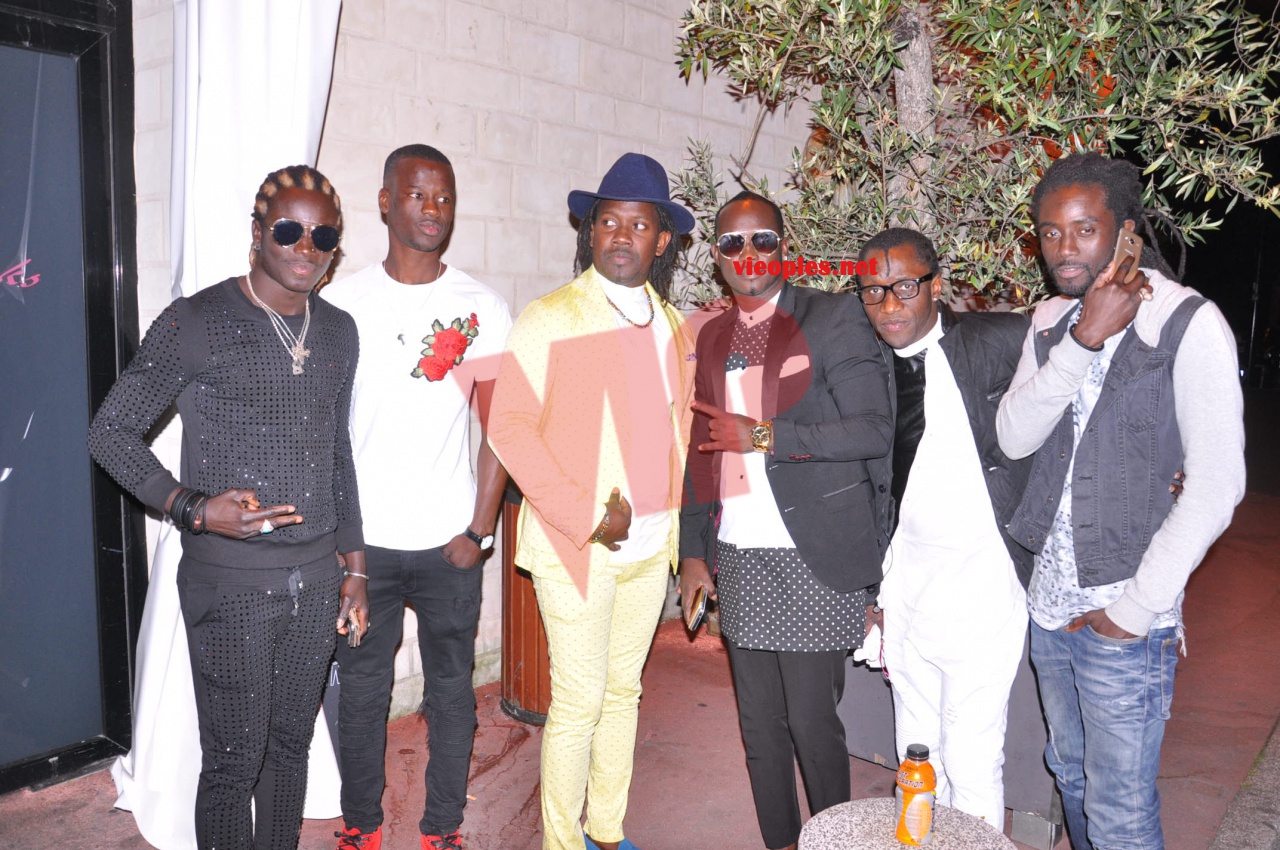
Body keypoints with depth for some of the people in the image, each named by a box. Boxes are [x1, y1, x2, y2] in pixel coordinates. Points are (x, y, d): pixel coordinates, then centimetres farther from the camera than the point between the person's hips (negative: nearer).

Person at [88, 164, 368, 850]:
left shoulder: (339, 332, 7)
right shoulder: (195, 322, -9)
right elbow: (110, 431, -5)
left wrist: (354, 565, 15)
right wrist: (194, 509, -18)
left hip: (315, 579, 5)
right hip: (229, 582, -5)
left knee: (290, 744, 18)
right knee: (235, 761, 4)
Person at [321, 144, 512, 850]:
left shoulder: (482, 308, 0)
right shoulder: (341, 301, 2)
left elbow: (500, 428, 0)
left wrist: (478, 529, -6)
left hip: (449, 542, 0)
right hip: (361, 540, 1)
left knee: (451, 687, 10)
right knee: (362, 686, 12)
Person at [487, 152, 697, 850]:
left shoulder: (675, 329, 10)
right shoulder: (549, 319, -8)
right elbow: (509, 427, -13)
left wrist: (670, 516, 7)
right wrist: (585, 518, -16)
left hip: (652, 544, 6)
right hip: (576, 549, -5)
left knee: (623, 690, 16)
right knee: (579, 702, 1)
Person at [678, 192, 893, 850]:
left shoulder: (834, 319, -4)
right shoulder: (710, 337, 12)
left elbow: (874, 430, -12)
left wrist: (765, 436, -16)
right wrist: (692, 552, 13)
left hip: (813, 555, -5)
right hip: (739, 556, 5)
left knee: (811, 721, 1)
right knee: (759, 722, 13)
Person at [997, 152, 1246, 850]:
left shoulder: (1189, 324, -13)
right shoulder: (1051, 320, 6)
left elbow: (1216, 486, -15)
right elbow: (1014, 438, -6)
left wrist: (1137, 607, -14)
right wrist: (1084, 340, -18)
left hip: (1124, 619, -6)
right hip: (1050, 606, 6)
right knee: (1071, 775, 23)